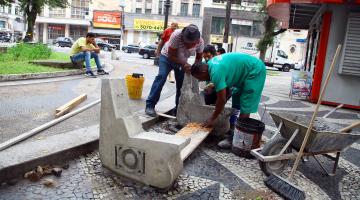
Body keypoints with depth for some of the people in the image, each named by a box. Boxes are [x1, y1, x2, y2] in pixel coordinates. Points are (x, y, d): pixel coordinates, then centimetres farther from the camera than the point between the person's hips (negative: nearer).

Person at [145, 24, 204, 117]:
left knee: (182, 82, -1)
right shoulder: (177, 35, -37)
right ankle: (150, 105, -17)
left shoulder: (200, 42, -25)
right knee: (161, 76, -21)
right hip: (167, 57, -4)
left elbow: (199, 57, -7)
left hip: (183, 61, 4)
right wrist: (183, 64, -42)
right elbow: (171, 56, -30)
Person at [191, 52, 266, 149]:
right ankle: (233, 131, 23)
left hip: (254, 71, -11)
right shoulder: (210, 64, 1)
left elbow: (222, 100, -24)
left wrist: (212, 119, -13)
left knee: (245, 107, -11)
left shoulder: (216, 72, -28)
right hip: (247, 72, 11)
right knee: (236, 103, 14)